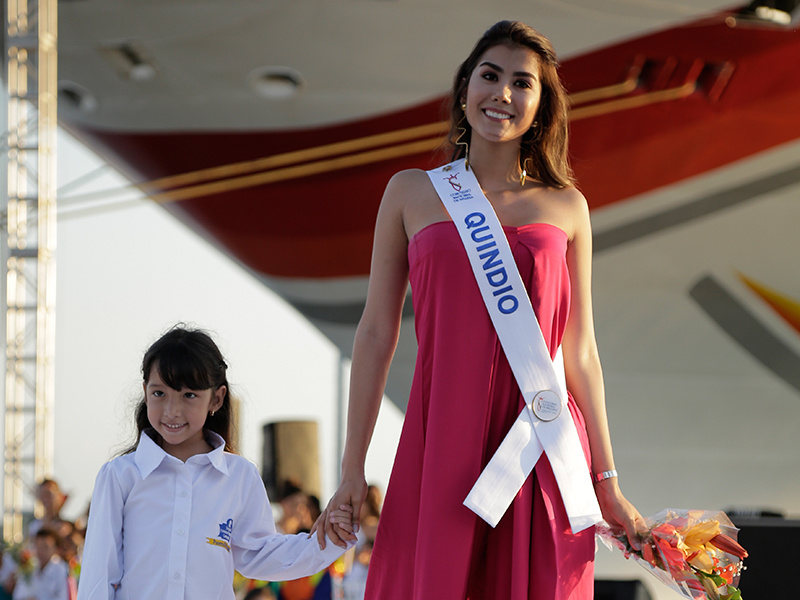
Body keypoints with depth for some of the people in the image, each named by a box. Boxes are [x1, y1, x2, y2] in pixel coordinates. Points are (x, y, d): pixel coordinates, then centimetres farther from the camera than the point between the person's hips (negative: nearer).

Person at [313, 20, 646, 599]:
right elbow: (377, 333, 7)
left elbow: (579, 351, 11)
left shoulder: (565, 207, 9)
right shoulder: (412, 193, 8)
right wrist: (352, 471, 2)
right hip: (442, 446, -1)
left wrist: (606, 482, 9)